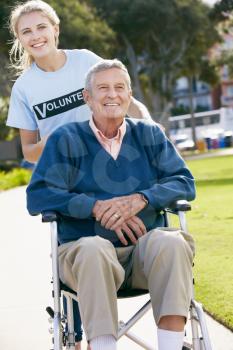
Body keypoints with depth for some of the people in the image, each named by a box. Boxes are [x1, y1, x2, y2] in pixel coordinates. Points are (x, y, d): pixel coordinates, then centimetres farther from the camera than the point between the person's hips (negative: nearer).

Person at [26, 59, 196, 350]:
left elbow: (184, 182, 7)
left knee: (172, 242, -32)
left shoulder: (150, 134, 16)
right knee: (94, 249, -37)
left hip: (145, 251, 2)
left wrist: (141, 200, -14)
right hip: (83, 251, -2)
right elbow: (37, 197, 0)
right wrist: (96, 207, -14)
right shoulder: (66, 140, 9)